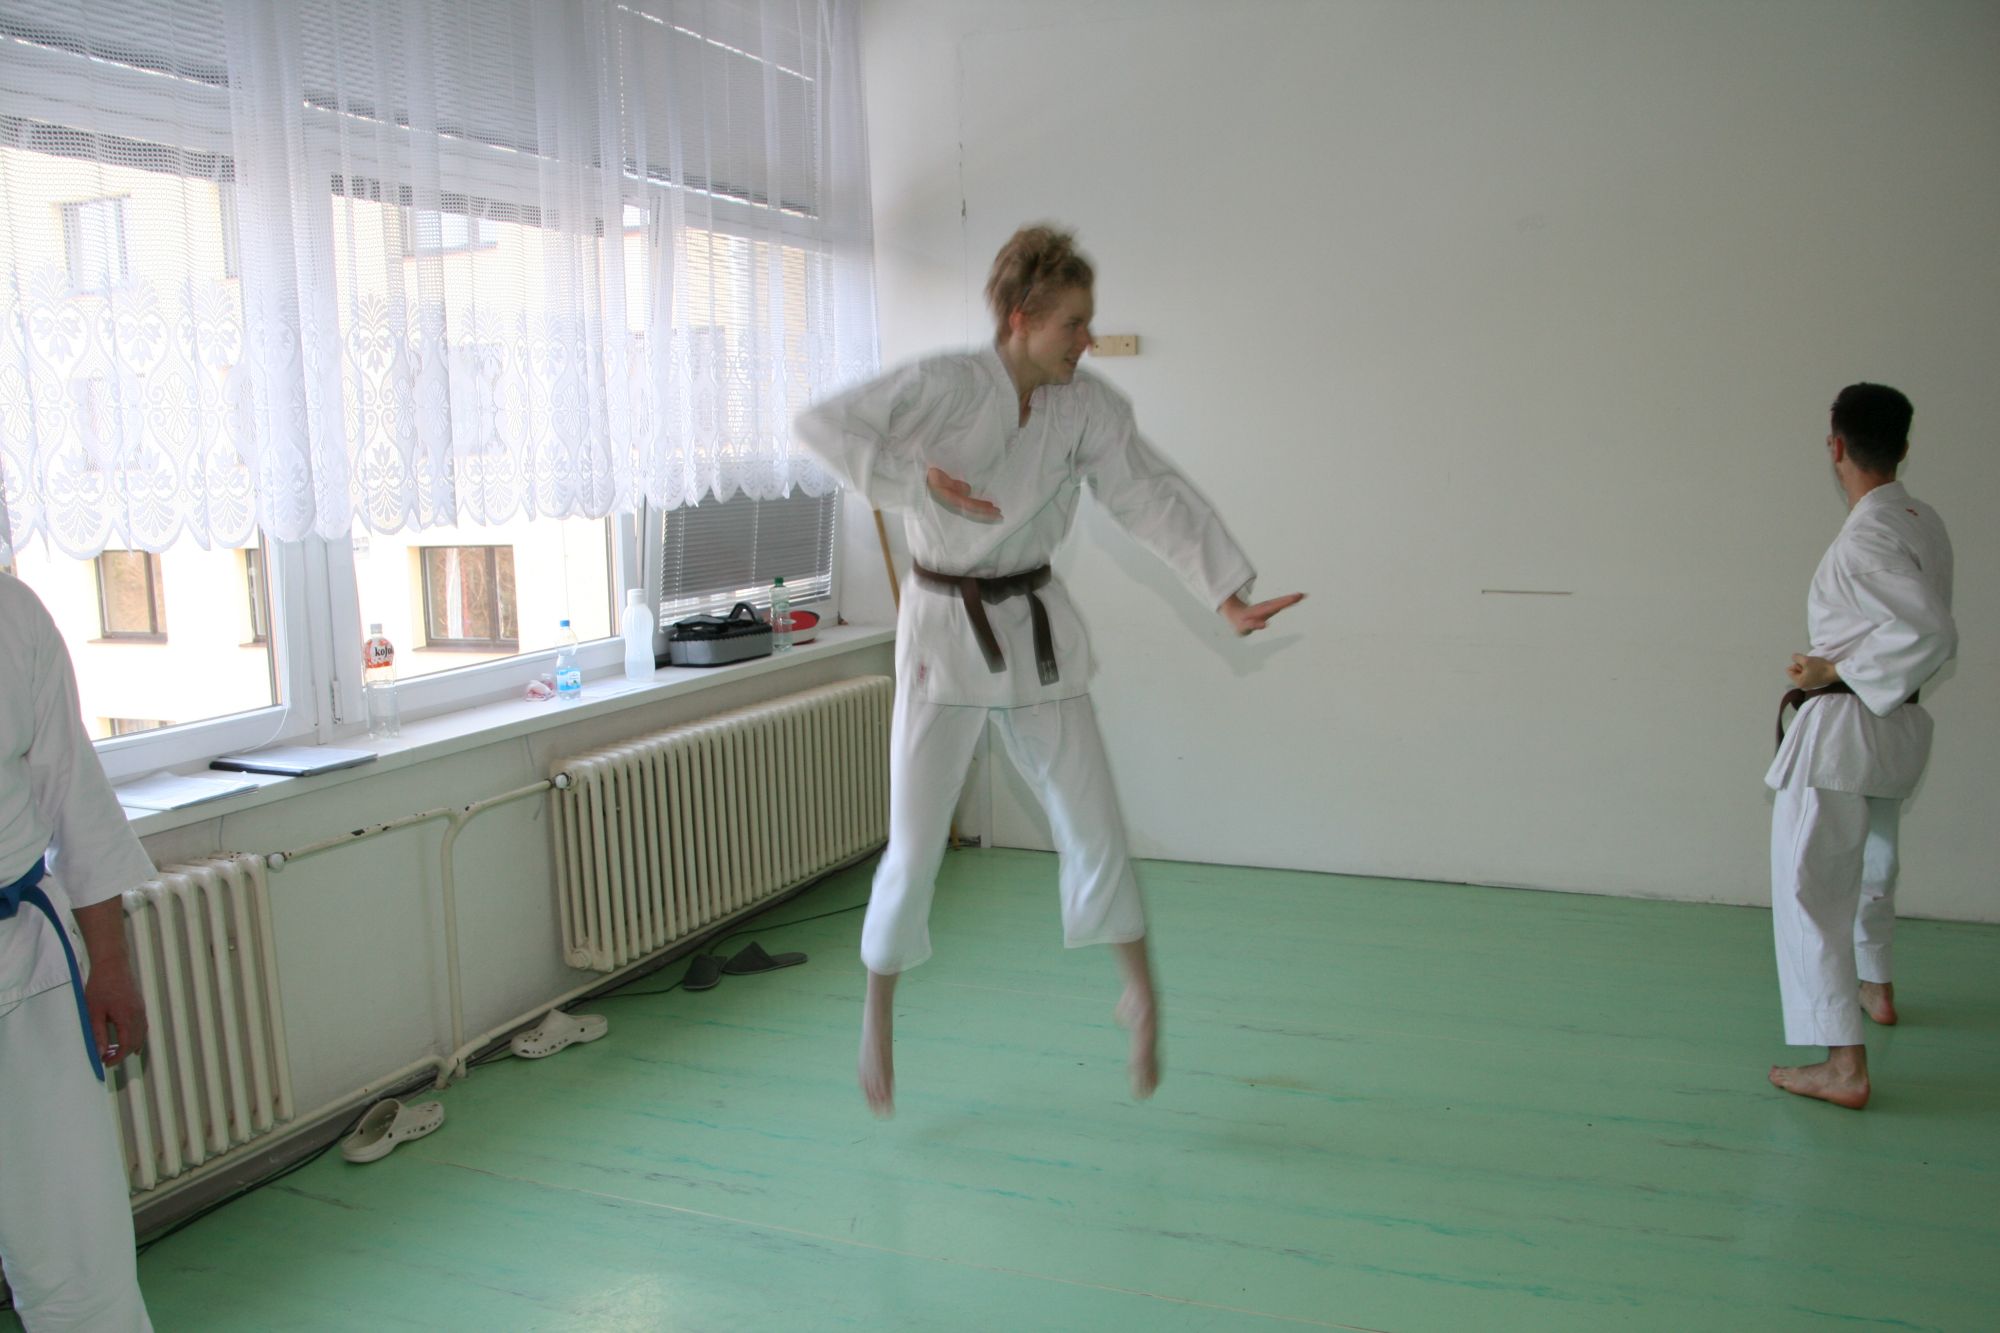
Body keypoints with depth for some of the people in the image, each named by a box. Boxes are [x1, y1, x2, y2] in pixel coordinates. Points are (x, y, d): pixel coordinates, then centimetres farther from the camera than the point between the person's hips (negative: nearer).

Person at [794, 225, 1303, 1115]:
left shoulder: (1089, 407, -4)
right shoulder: (945, 387, -15)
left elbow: (1155, 500, -7)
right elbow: (824, 425, -13)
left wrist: (1230, 598, -17)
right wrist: (919, 482, -23)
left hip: (1034, 628, 4)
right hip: (944, 629, -3)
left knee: (1092, 823, 5)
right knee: (916, 847, 1)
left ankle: (1140, 996, 26)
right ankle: (878, 1018, 23)